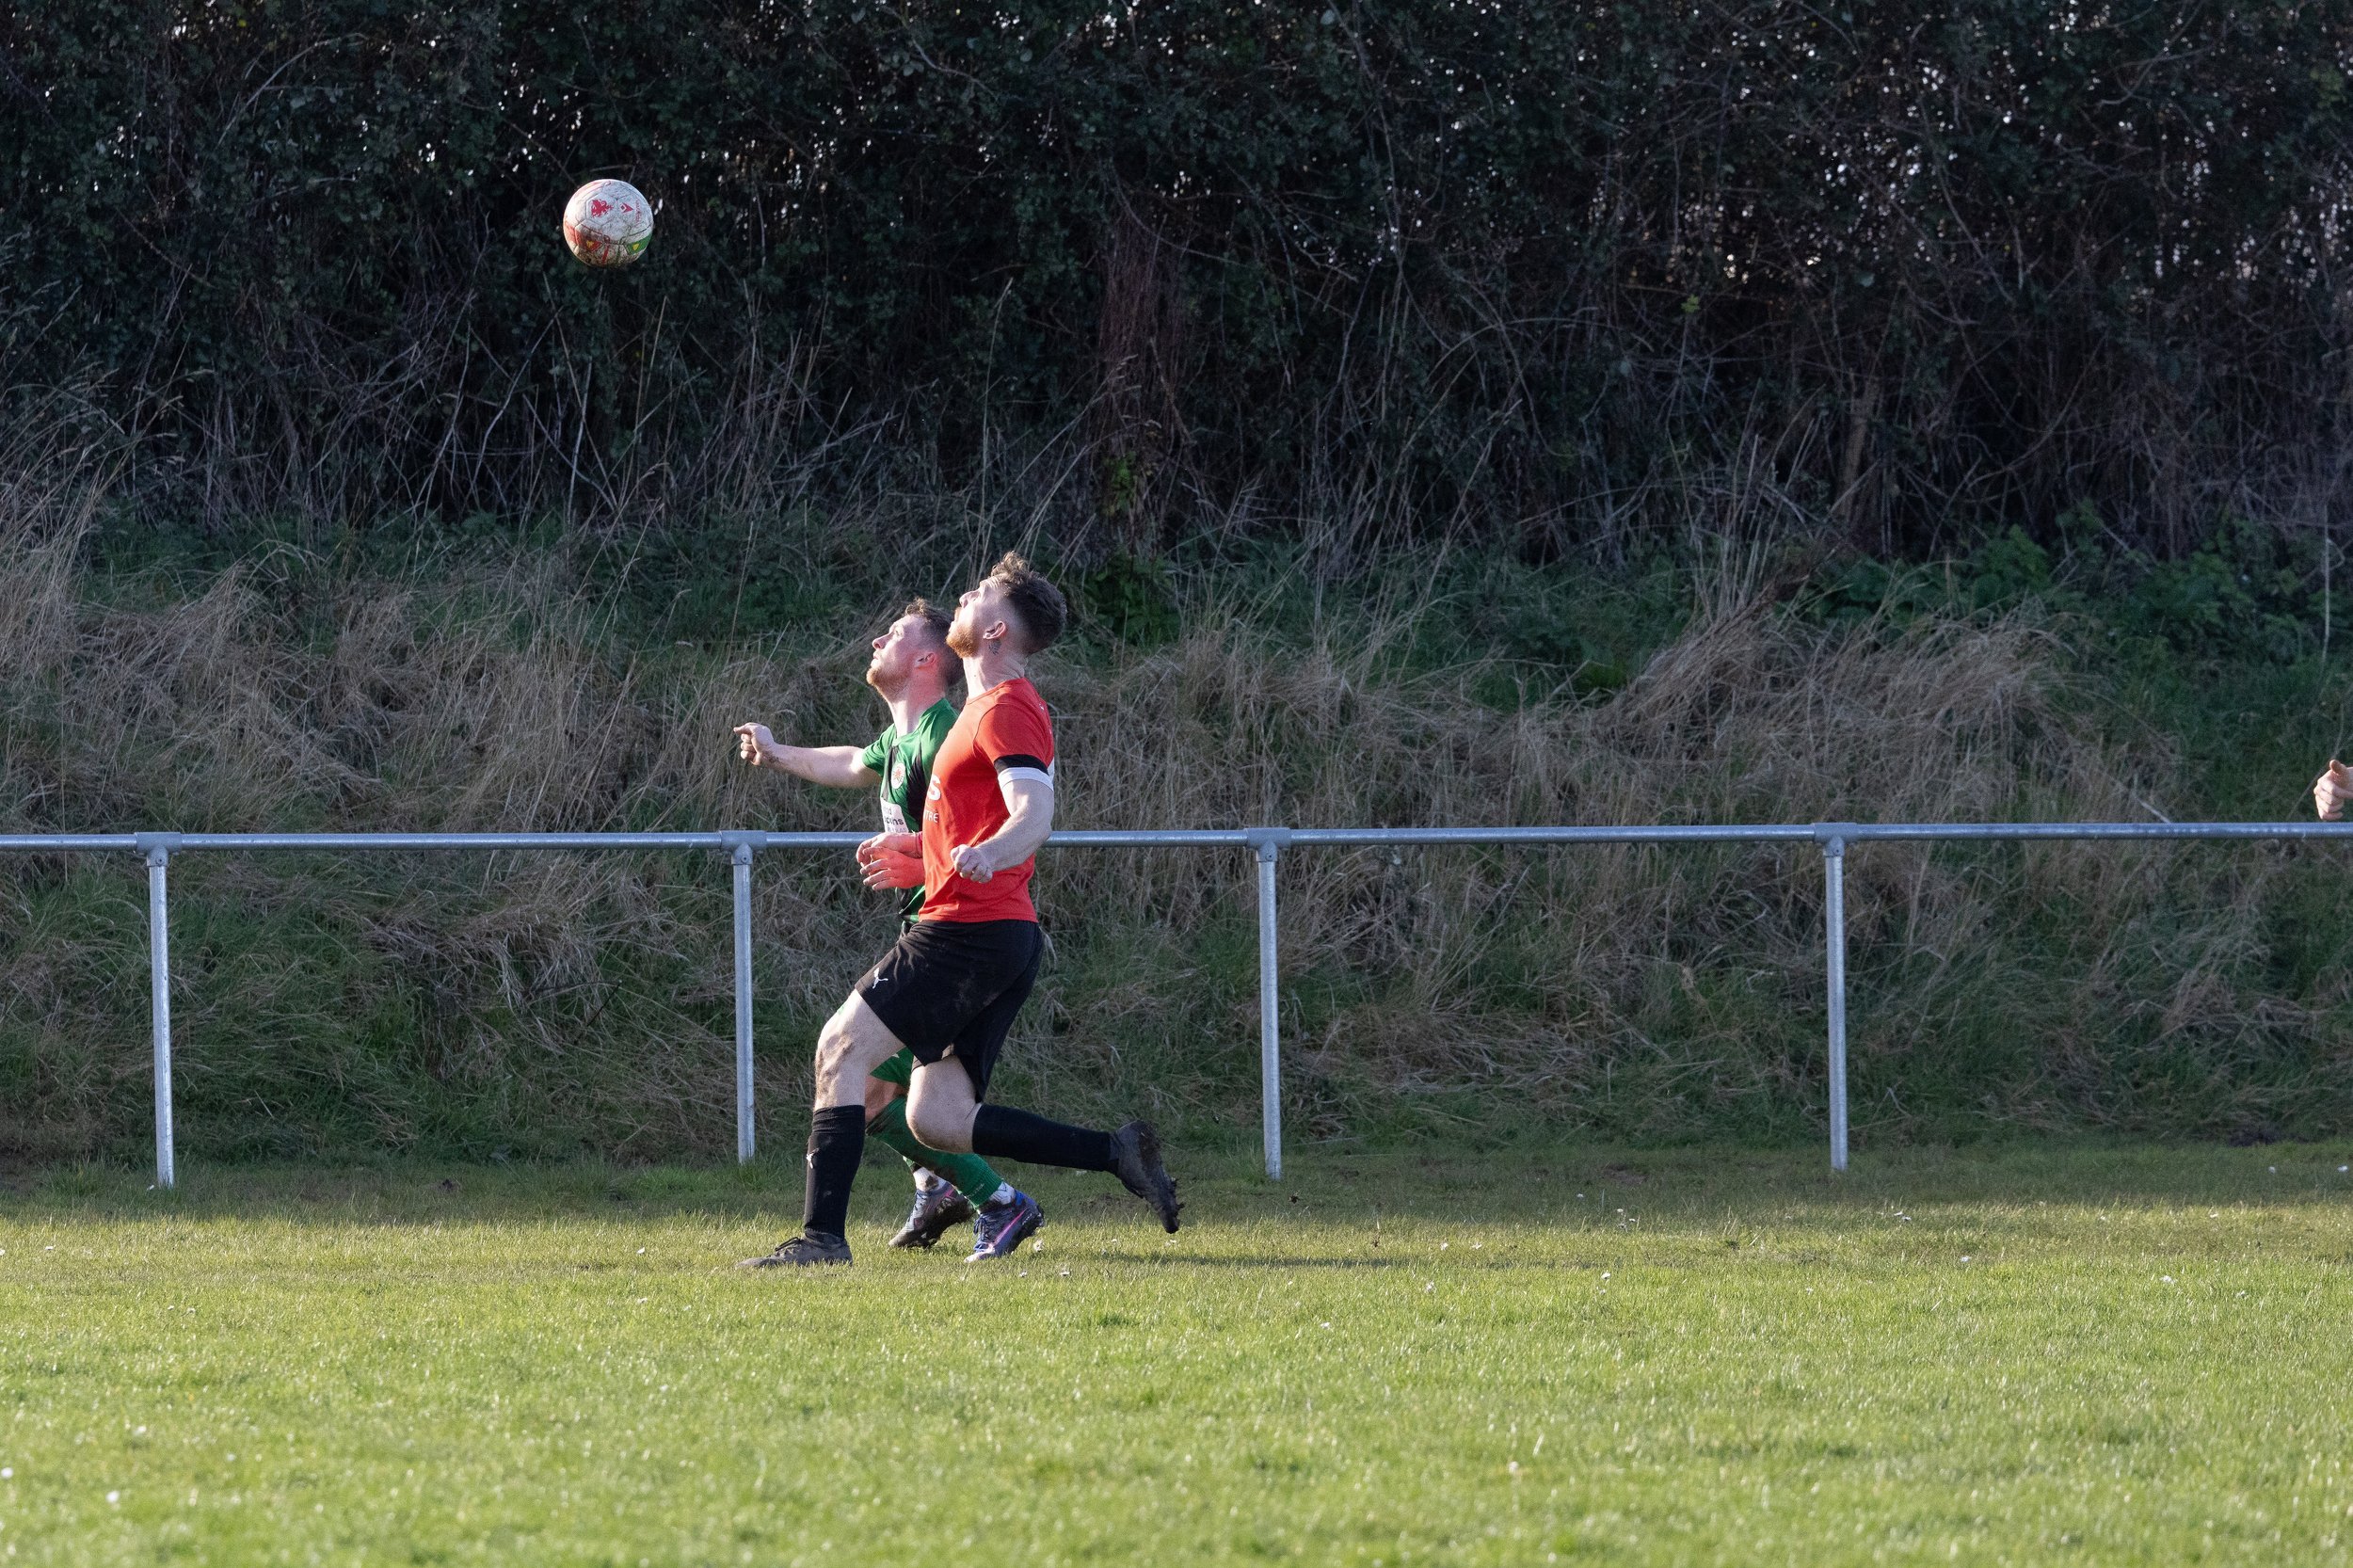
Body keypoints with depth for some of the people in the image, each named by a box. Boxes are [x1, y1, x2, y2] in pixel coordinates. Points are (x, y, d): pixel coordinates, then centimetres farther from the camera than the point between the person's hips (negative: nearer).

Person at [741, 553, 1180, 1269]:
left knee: (843, 1048, -9)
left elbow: (1034, 813, -24)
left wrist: (986, 854, -44)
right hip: (1004, 940, 10)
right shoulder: (995, 706, 23)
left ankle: (822, 1234, -13)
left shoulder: (1005, 709, -9)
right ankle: (1117, 1151, -1)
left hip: (970, 933, -10)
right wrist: (920, 852, 39)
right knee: (936, 1118, 3)